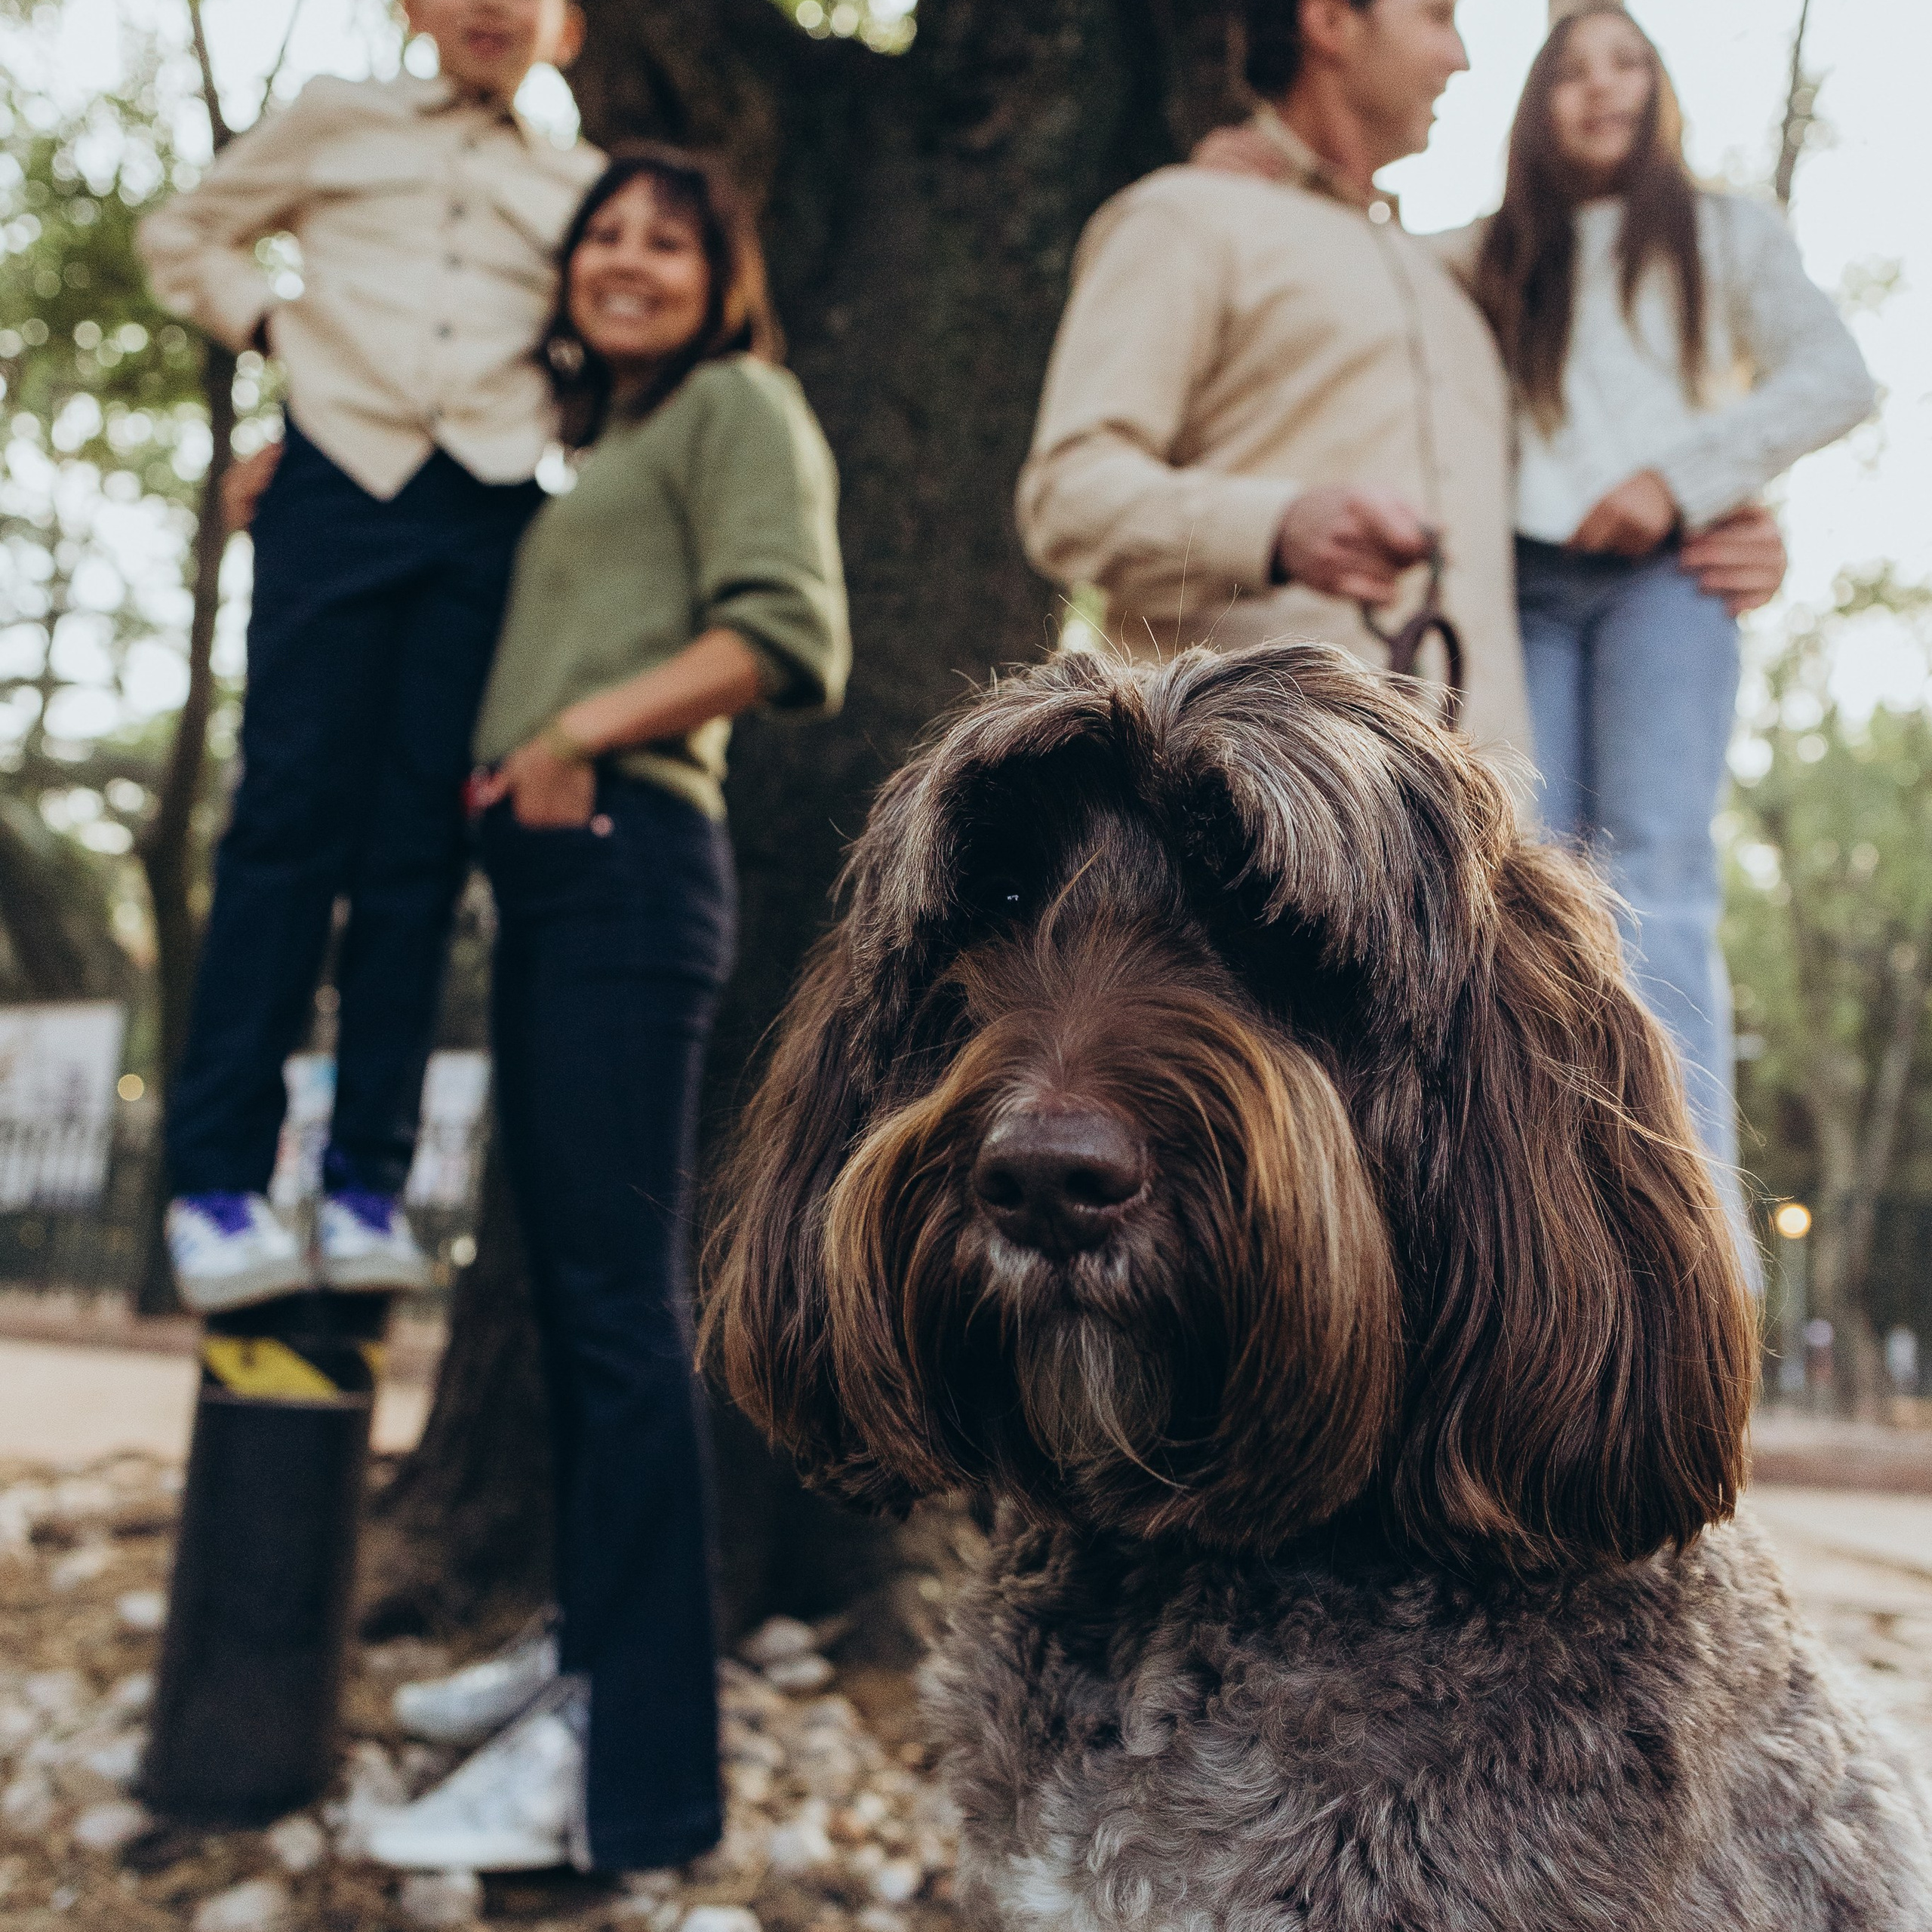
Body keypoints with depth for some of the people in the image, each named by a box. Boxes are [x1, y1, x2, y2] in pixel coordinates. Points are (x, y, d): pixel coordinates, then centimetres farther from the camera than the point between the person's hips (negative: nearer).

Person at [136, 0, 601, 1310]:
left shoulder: (581, 186, 20)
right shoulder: (337, 125, 19)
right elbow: (185, 234, 25)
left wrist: (552, 415, 9)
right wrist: (273, 323, 9)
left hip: (490, 513, 1)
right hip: (338, 487, -1)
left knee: (421, 840, -5)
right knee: (294, 813, -10)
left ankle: (370, 1182, -3)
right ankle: (219, 1178, -8)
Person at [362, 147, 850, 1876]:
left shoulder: (738, 403, 4)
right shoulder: (583, 445, 29)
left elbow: (791, 632, -11)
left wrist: (583, 732, -11)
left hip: (625, 859, -9)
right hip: (546, 874, 9)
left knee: (618, 1295, -12)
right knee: (571, 1281, 12)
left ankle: (625, 1767, -8)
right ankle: (589, 1646, 24)